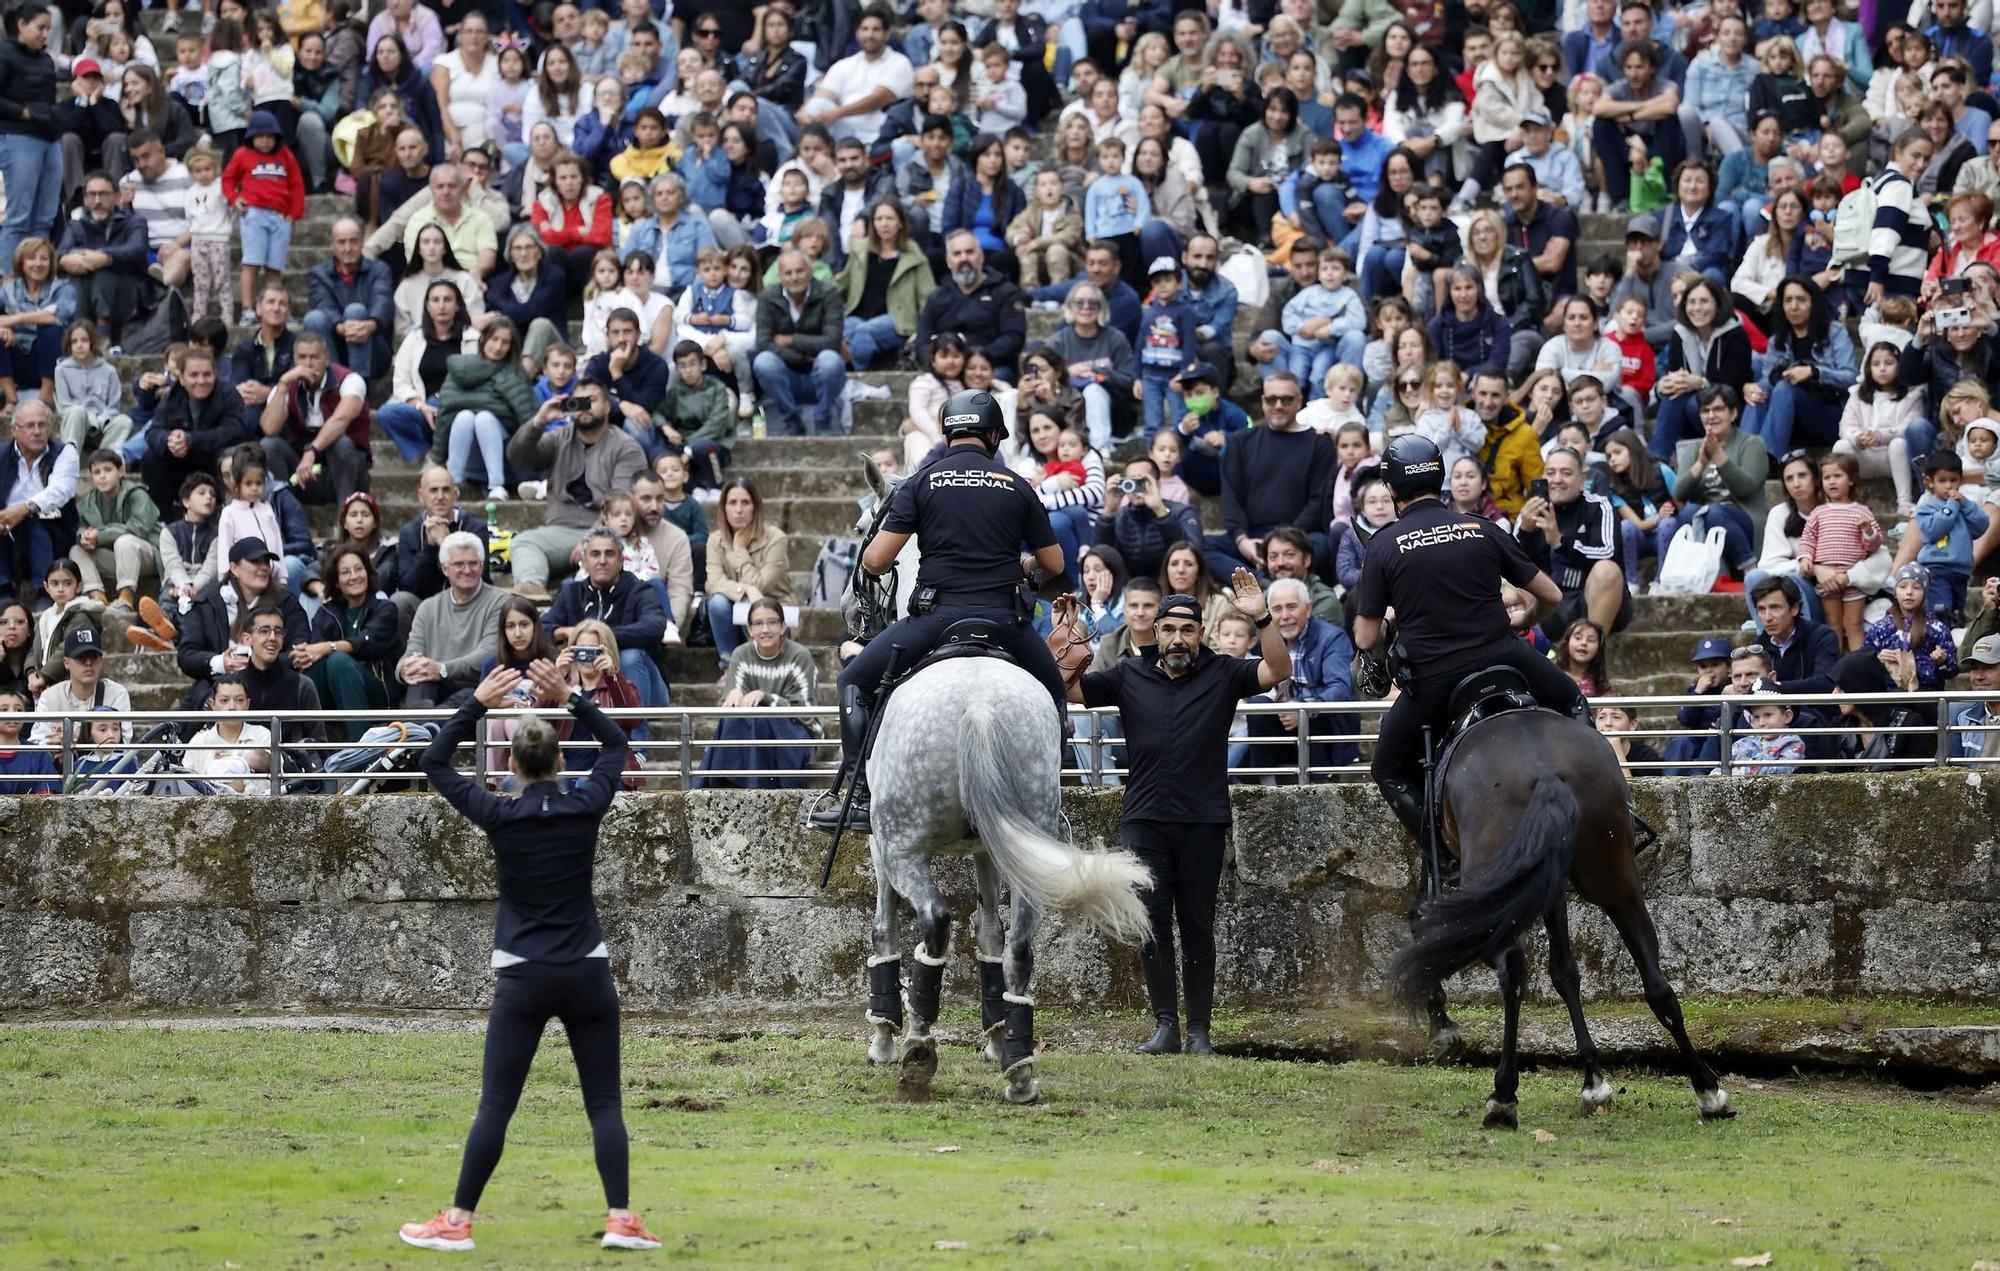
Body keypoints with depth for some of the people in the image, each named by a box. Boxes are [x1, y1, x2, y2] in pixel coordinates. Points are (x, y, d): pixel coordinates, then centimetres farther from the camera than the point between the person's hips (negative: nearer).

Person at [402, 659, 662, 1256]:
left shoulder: (501, 816, -8)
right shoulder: (587, 807, -3)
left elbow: (435, 763, 5)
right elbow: (616, 743, 15)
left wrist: (478, 703, 1)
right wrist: (570, 697, 8)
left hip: (524, 980, -1)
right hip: (587, 974, 1)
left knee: (495, 1106, 1)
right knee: (604, 1103, 5)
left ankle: (458, 1222, 3)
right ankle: (622, 1219, -3)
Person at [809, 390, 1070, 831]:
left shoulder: (922, 482, 3)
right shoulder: (1017, 487, 9)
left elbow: (876, 560, -3)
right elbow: (1054, 564, 14)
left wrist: (870, 555, 22)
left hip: (938, 613, -2)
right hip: (1005, 618, 2)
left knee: (855, 682, 13)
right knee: (1053, 692, 27)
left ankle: (860, 794, 2)